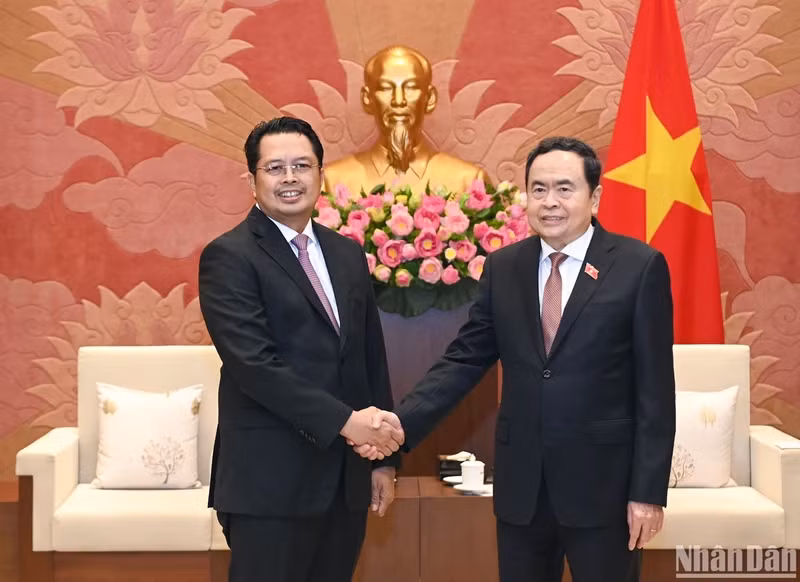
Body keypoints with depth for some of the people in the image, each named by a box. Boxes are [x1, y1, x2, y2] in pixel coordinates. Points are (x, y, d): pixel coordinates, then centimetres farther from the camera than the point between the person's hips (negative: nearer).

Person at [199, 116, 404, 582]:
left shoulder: (348, 254, 13)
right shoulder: (229, 257, -7)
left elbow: (372, 358, 15)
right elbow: (254, 363, -17)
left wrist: (384, 457, 11)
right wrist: (343, 420, -21)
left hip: (346, 475, 6)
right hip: (270, 480, -6)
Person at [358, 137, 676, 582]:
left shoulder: (640, 266, -6)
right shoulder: (503, 267, 5)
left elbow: (655, 390, -6)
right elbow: (464, 360, 3)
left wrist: (649, 491, -9)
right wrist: (401, 424, -11)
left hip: (603, 481, -3)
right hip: (520, 482, 3)